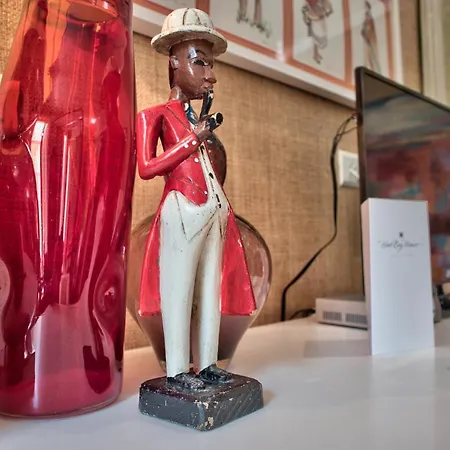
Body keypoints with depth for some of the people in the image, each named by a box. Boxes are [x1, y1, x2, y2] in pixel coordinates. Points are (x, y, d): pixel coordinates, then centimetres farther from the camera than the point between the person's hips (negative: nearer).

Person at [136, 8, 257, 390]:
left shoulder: (197, 119, 19)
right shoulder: (155, 115, 1)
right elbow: (146, 167, -10)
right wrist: (193, 140, -8)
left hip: (213, 210, 7)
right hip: (183, 211, -7)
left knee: (211, 288, 9)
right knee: (180, 290, -2)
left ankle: (207, 363, 20)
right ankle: (177, 370, 11)